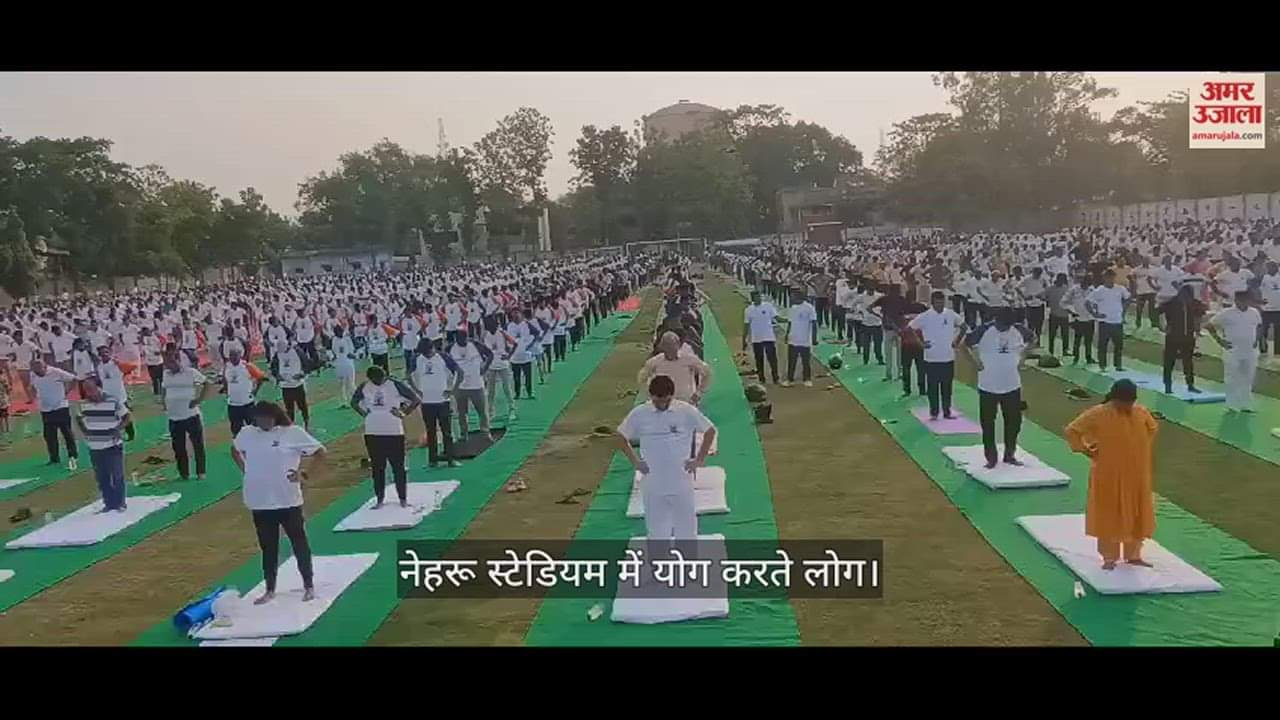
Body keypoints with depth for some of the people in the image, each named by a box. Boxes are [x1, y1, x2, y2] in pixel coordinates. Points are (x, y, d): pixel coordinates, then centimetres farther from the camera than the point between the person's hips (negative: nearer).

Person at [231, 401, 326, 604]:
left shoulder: (293, 433, -10)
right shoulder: (246, 433, 1)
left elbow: (320, 451, -5)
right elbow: (235, 450, 22)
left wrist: (303, 470, -13)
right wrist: (245, 469, 8)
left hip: (288, 500, -3)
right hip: (260, 501, 3)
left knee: (299, 543, 8)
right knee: (268, 547, 14)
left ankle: (309, 586, 22)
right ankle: (270, 590, 27)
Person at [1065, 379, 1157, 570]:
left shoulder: (1141, 412, -1)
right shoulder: (1098, 414, -15)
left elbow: (1153, 428, 20)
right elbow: (1072, 430, -11)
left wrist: (1143, 449, 10)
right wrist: (1087, 450, -10)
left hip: (1136, 476, 4)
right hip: (1109, 477, -4)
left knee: (1136, 515, 12)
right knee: (1109, 516, 4)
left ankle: (1133, 555, 27)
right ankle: (1109, 558, 14)